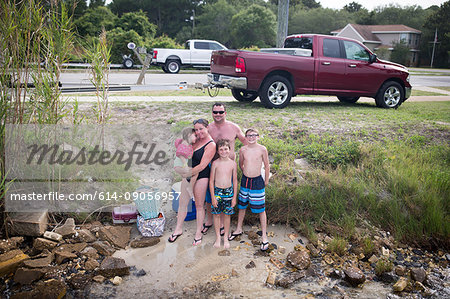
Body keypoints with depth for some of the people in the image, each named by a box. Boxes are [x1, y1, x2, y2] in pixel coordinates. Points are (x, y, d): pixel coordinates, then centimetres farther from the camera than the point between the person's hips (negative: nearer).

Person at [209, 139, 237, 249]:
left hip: (229, 191, 1)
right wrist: (213, 197, -6)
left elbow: (235, 181, 4)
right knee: (216, 215, 6)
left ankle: (226, 237, 24)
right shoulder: (215, 163, -5)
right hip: (217, 191, -1)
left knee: (227, 215, 8)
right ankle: (218, 237, 23)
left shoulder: (232, 163, -2)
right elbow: (211, 180, -2)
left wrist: (234, 196, 1)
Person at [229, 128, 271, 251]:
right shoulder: (243, 149, -1)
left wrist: (266, 181, 3)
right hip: (245, 181, 4)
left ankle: (264, 236, 12)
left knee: (261, 209, 1)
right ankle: (239, 229, 36)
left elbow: (267, 166, -1)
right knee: (241, 206, 16)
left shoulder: (262, 149, -10)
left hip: (257, 182, -3)